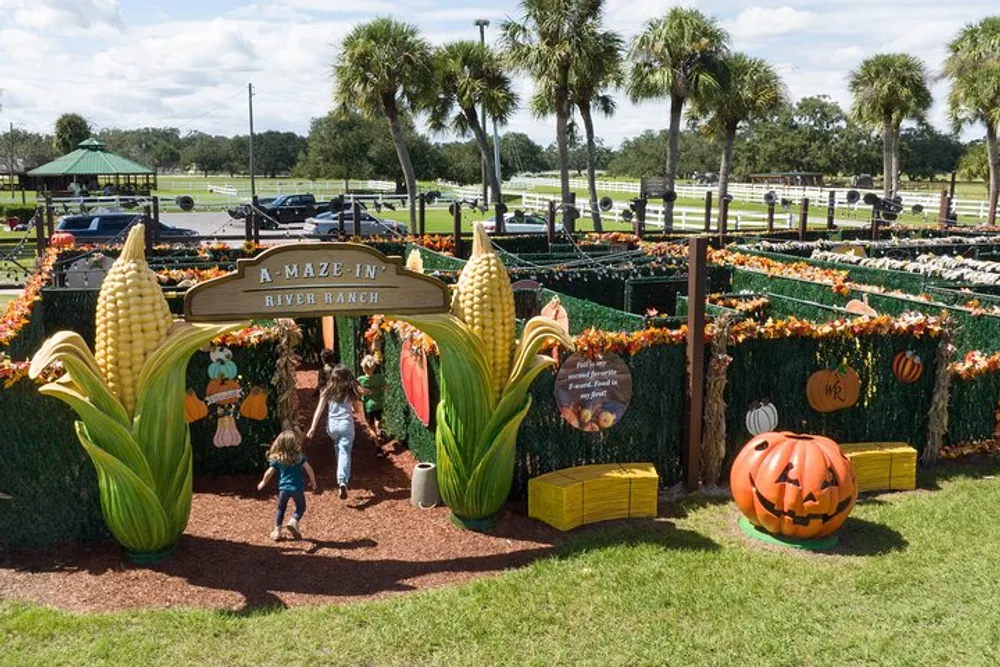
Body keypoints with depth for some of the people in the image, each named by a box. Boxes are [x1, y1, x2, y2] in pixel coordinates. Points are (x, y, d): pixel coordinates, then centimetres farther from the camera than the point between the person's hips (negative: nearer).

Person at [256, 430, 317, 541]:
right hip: (297, 488, -2)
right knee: (300, 508, 16)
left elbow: (268, 473, 2)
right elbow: (309, 469, -9)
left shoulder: (276, 459, 1)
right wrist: (313, 482, 4)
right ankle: (293, 522, -10)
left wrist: (263, 483, 21)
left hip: (283, 488, 2)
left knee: (281, 509, 19)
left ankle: (277, 531, 18)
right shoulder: (300, 456, -3)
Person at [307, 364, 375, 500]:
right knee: (345, 453, -8)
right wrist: (366, 424, 23)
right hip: (346, 424, -2)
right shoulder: (351, 392, 1)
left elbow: (319, 409, -2)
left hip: (332, 424, 2)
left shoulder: (328, 391, 4)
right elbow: (359, 412, 4)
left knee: (339, 450, 26)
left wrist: (313, 428, -4)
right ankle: (342, 481, -28)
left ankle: (341, 479, 33)